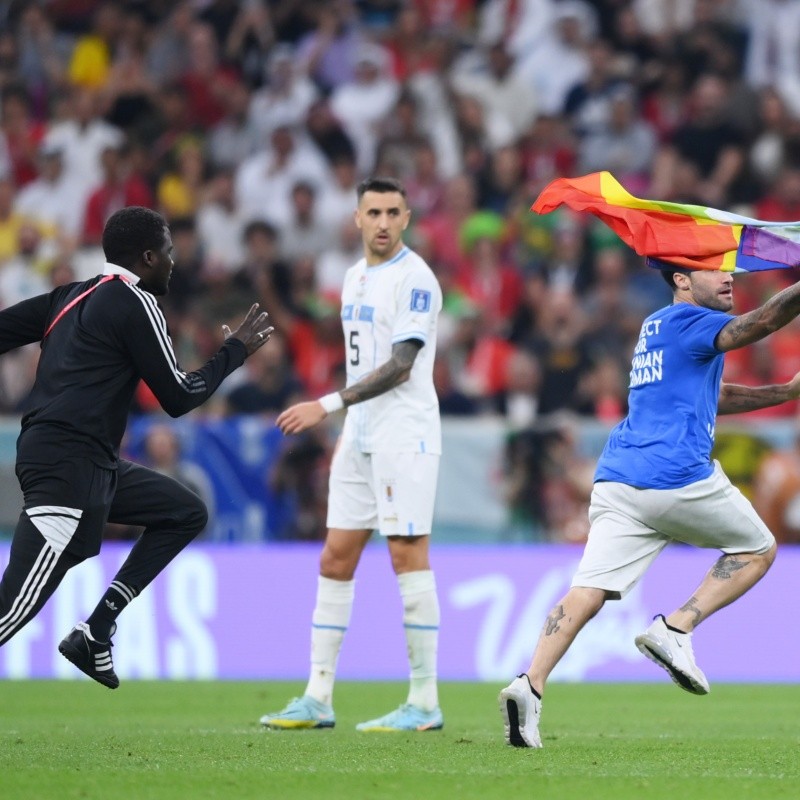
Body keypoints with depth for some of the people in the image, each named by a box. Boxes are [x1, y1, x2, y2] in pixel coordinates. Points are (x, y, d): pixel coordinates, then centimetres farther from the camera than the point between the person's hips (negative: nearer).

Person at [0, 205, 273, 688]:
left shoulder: (71, 298, 17)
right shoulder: (136, 304, -6)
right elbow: (178, 398, -4)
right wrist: (236, 350, 9)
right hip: (68, 466, -10)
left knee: (187, 513, 18)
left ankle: (96, 631, 9)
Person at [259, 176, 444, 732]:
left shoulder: (414, 278, -11)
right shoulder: (356, 278, 16)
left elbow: (399, 367, -18)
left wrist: (327, 405, -21)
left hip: (405, 435, -9)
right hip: (361, 439, 9)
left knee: (408, 557, -9)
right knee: (335, 560, 6)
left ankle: (425, 703, -5)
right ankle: (318, 700, 9)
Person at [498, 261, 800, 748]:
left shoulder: (657, 327, 28)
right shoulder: (687, 321, 1)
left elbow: (713, 397, 36)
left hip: (617, 482, 8)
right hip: (678, 479, -8)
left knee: (588, 592, -6)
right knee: (758, 550, 14)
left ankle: (532, 684, -26)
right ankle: (675, 630, -2)